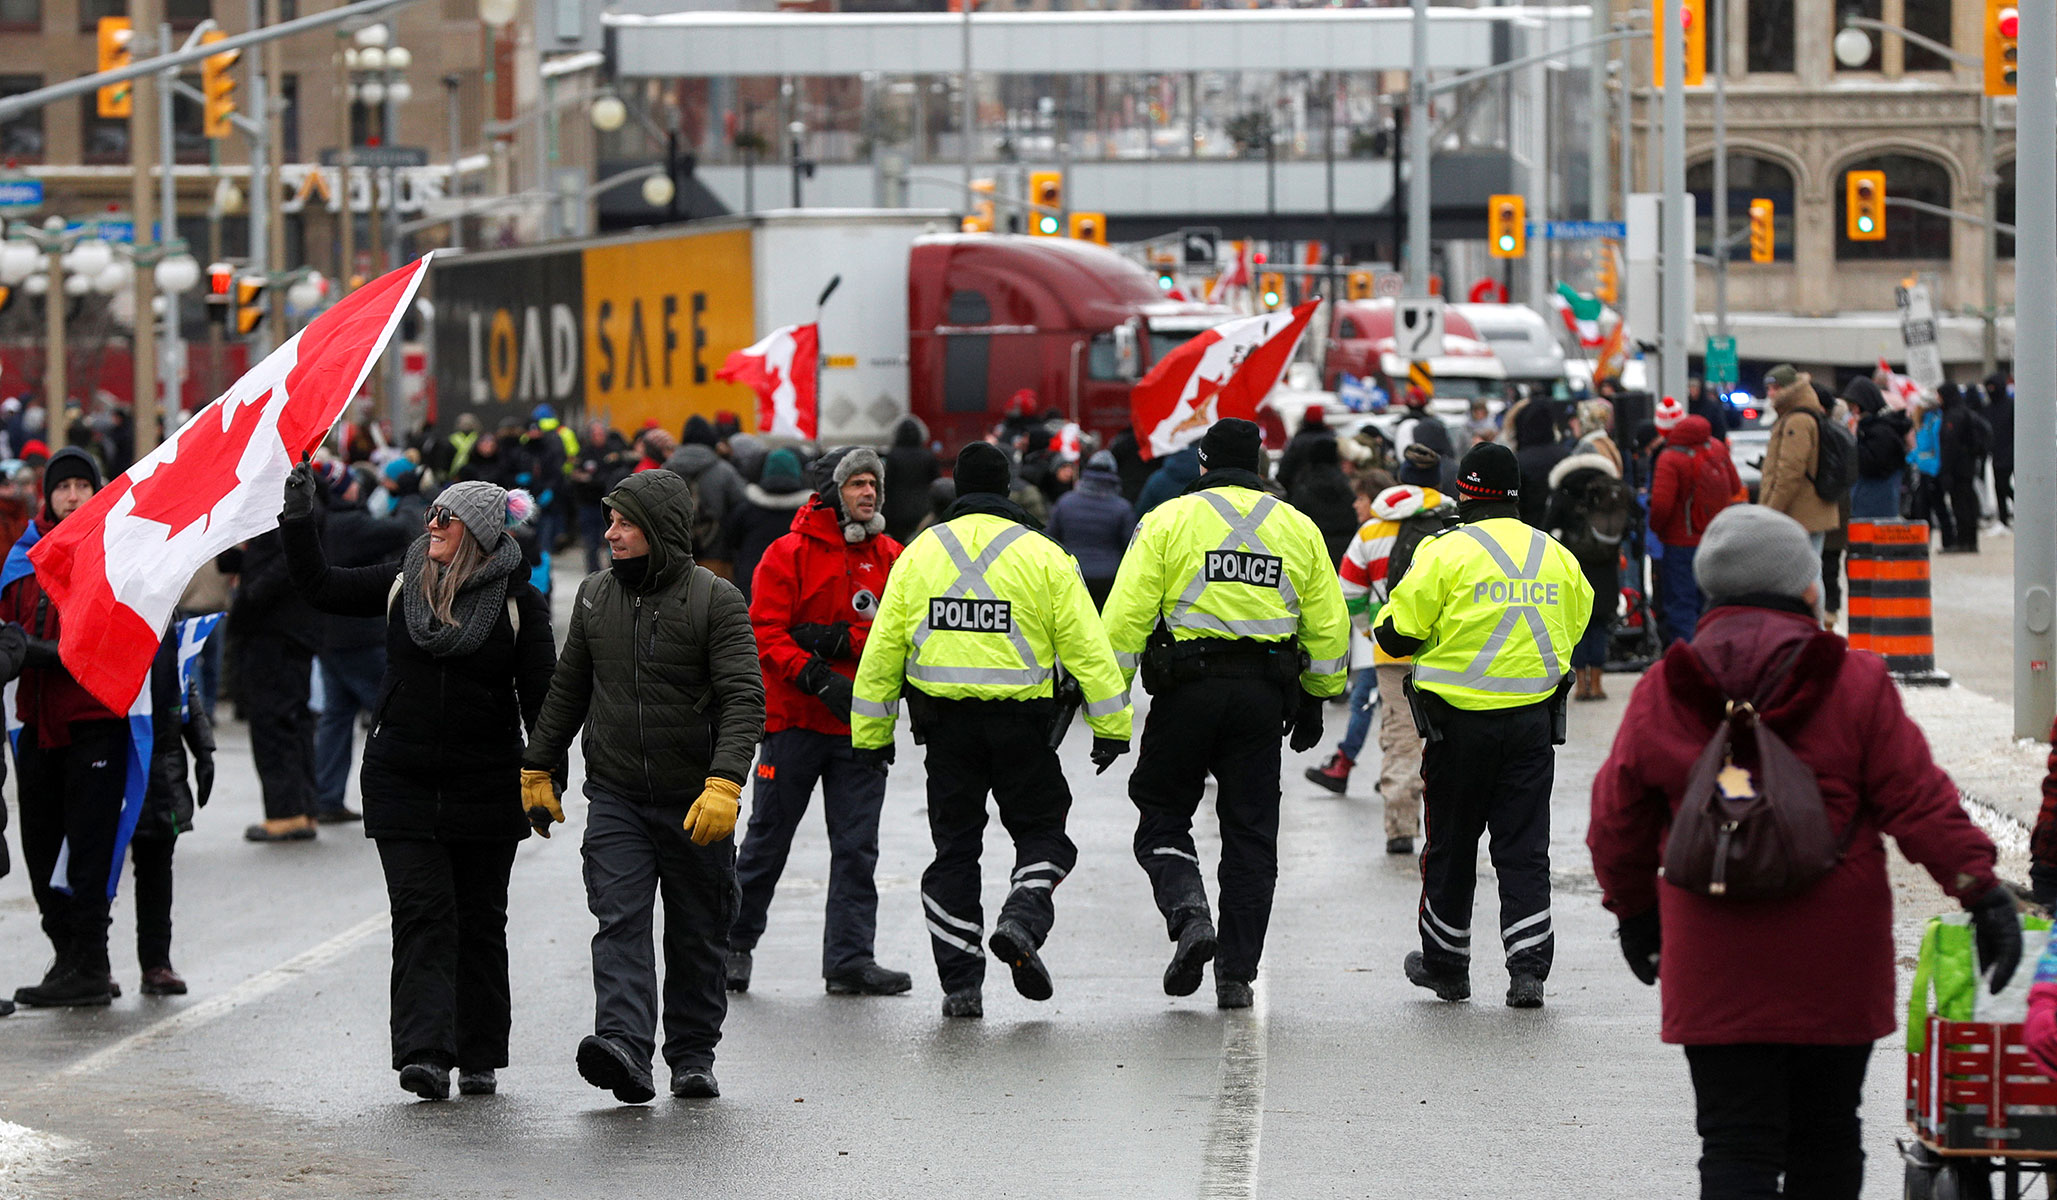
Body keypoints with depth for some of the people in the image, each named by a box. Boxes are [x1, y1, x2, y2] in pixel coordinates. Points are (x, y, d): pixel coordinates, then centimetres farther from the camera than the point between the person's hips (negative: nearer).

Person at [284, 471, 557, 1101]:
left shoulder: (519, 601, -3)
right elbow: (322, 587, 13)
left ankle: (480, 1059, 16)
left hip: (487, 787, -1)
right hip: (401, 783, 1)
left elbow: (541, 698, -1)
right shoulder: (401, 582, 5)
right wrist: (299, 521, 0)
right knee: (421, 913, -9)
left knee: (480, 923, 7)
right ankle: (424, 1052, -17)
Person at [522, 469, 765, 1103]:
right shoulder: (595, 596, 8)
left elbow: (744, 698, -15)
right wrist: (537, 768, 18)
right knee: (619, 921, -14)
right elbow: (567, 690, 19)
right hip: (615, 799, 3)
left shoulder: (716, 600, -8)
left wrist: (724, 785, -27)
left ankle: (693, 1056, 20)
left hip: (695, 805, -3)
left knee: (697, 937, 8)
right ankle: (624, 1046, -26)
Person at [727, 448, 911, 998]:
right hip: (794, 719, -3)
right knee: (769, 836, 6)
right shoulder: (790, 553, -6)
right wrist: (817, 678, -23)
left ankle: (851, 958, 4)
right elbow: (765, 633, -12)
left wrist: (842, 640, -16)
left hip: (861, 724, 3)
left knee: (857, 845, 1)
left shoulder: (890, 556, 7)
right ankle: (735, 941, 23)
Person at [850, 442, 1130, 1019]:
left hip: (945, 720, 2)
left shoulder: (919, 553, 4)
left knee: (955, 847, 10)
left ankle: (960, 981, 6)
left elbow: (882, 651, 5)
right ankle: (1023, 921, -14)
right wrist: (1111, 727, -1)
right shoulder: (1042, 556, -3)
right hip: (1021, 723, -2)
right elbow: (1086, 647, -5)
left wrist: (871, 732, 11)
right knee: (1041, 831, 13)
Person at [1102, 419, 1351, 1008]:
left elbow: (1129, 614, -7)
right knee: (1250, 833, 8)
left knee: (1162, 814, 11)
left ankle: (1189, 914, -14)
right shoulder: (1298, 529, 9)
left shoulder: (1168, 520, -1)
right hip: (1263, 694, 3)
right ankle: (1236, 975, 7)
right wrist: (1315, 700, 22)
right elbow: (1328, 627, 12)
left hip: (1186, 691, -3)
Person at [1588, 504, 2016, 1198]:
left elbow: (1617, 824, 11)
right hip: (1835, 965, 0)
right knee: (1825, 1139, 15)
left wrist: (1633, 908, 27)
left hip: (1715, 971, 0)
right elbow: (1919, 802, -6)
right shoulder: (1856, 685, -3)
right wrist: (1981, 889, 0)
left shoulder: (1661, 695, 2)